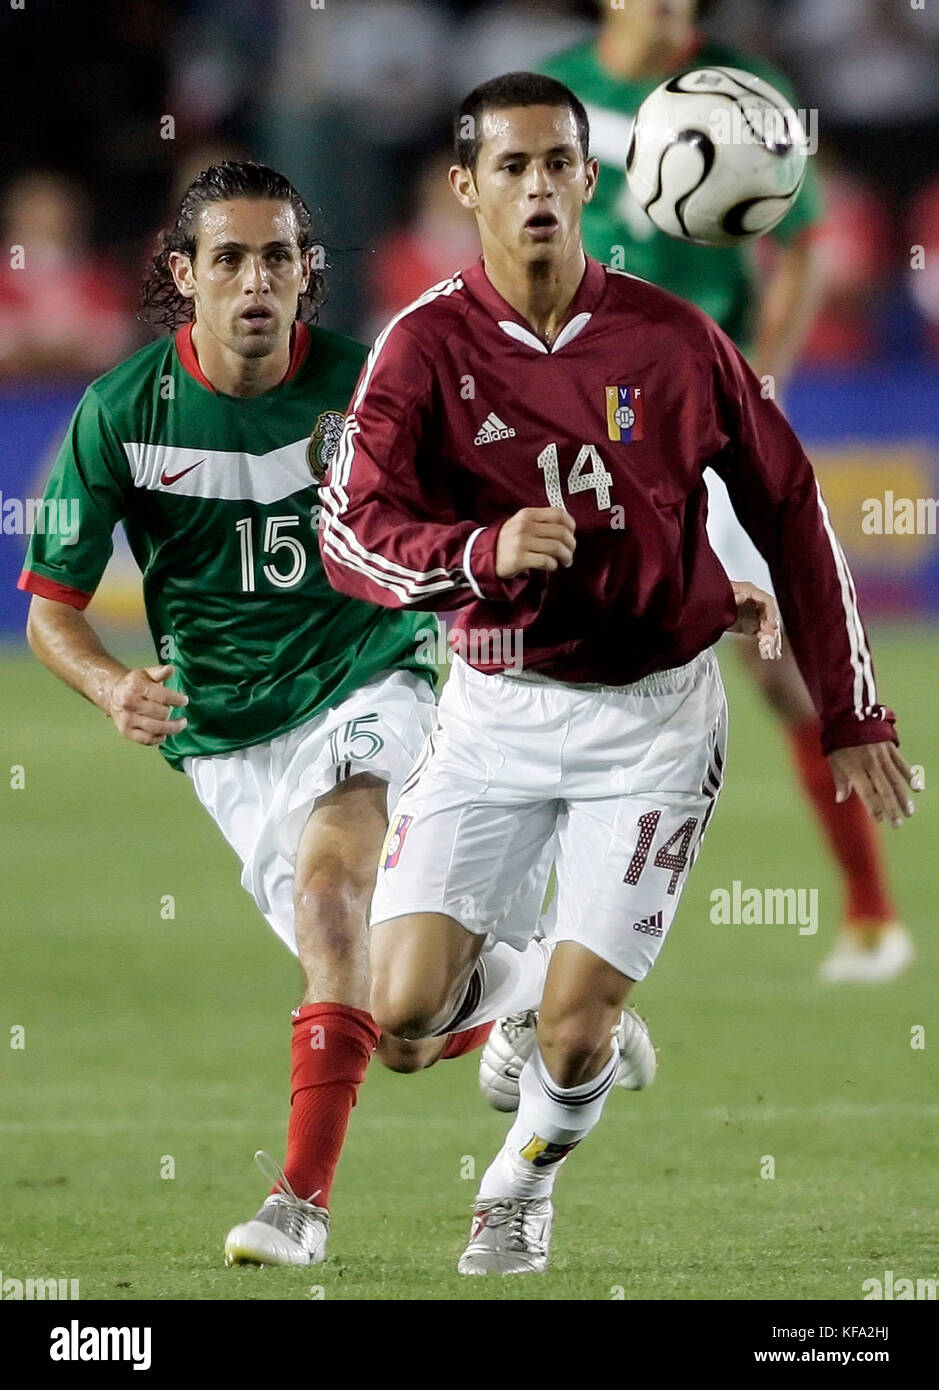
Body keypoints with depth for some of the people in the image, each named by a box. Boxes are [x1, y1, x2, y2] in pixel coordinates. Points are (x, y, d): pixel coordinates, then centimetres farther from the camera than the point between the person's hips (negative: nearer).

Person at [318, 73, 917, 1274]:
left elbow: (790, 510, 6)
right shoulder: (426, 346, -8)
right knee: (406, 1007, -11)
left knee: (574, 1029, -8)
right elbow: (350, 536, -17)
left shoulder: (671, 339, -5)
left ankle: (524, 1180, 26)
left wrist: (850, 714, 6)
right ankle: (486, 955, 26)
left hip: (654, 713, 0)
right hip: (497, 711, 0)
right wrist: (485, 551, -36)